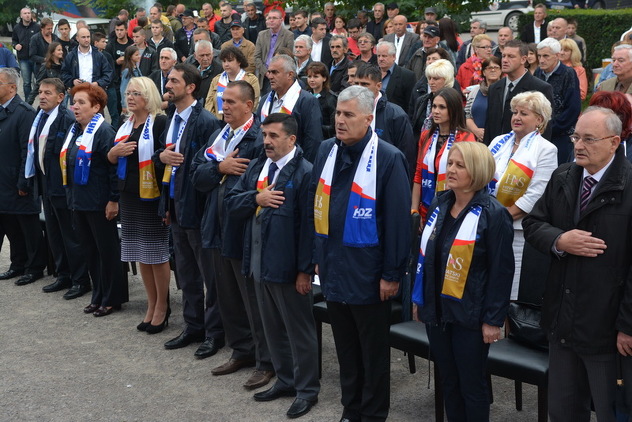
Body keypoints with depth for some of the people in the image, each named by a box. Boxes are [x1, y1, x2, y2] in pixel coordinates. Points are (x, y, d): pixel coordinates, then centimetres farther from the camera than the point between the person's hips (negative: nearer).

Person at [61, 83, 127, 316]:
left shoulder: (103, 131, -14)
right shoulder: (74, 131, 12)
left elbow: (115, 167, -18)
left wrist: (113, 200, -20)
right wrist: (71, 197, 18)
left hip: (100, 204, -9)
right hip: (79, 201, 9)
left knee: (107, 251, 2)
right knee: (89, 250, 14)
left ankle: (113, 299, 12)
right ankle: (98, 296, 24)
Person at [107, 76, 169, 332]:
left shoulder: (160, 123, -11)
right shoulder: (125, 126, 13)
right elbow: (112, 160, 18)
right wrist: (114, 152, -5)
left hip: (152, 196, -7)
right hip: (129, 196, 7)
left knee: (157, 253, 1)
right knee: (140, 253, 12)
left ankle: (162, 307, 14)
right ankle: (151, 305, 22)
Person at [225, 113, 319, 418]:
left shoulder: (304, 173, -15)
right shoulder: (256, 167, 10)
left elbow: (308, 225, -18)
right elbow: (232, 204, 8)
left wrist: (305, 270, -19)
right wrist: (256, 198, -12)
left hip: (288, 266, -8)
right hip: (259, 262, 8)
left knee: (299, 329, 5)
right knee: (272, 327, 18)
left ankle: (307, 389, 18)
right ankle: (285, 380, 33)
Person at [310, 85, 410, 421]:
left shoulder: (388, 159, -14)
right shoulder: (326, 151, 5)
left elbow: (398, 220, -14)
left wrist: (392, 274, -14)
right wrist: (317, 255, 11)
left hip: (367, 273, -6)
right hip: (333, 268, 6)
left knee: (373, 352, 10)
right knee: (345, 347, 18)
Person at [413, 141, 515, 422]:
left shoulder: (493, 214, -13)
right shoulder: (439, 206, 6)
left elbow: (501, 270, -13)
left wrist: (493, 319, -14)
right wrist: (419, 298, 13)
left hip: (470, 315, -6)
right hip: (437, 310, 6)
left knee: (472, 385, 6)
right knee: (448, 381, 16)